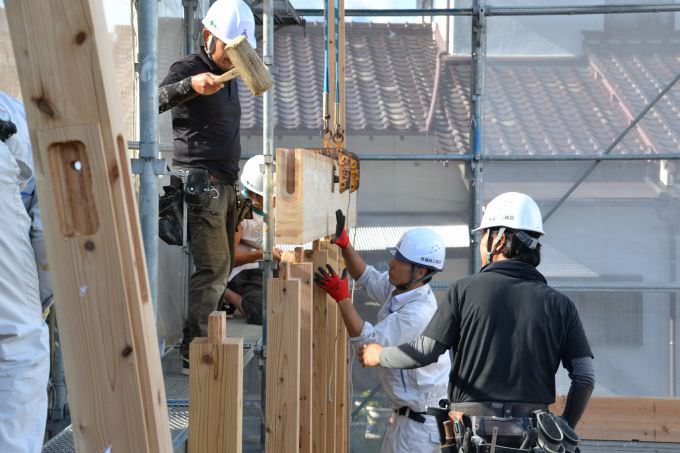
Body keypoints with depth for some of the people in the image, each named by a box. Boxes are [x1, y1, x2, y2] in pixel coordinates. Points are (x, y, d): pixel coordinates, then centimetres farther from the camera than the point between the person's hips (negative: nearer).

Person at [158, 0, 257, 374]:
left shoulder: (228, 76, 19)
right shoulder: (187, 70, -8)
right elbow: (154, 101, -28)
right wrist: (190, 85, -45)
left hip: (225, 184, 9)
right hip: (201, 182, -9)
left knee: (222, 267, 8)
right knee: (212, 267, -12)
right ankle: (193, 354, -8)